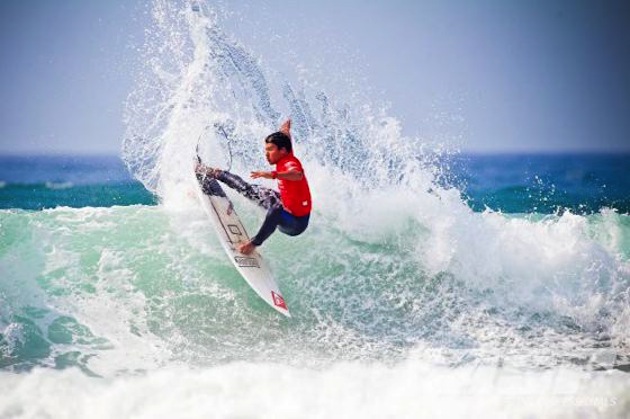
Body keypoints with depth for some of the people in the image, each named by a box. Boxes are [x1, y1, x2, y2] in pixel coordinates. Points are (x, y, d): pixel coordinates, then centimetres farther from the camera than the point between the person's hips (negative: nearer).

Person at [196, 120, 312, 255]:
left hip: (296, 223, -9)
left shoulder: (290, 164, -28)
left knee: (276, 208, -43)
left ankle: (255, 243, -33)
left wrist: (273, 175, -63)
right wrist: (286, 128, 40)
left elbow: (298, 175, -54)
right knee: (247, 190, 20)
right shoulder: (284, 156, -4)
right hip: (286, 206, 9)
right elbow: (285, 137, 20)